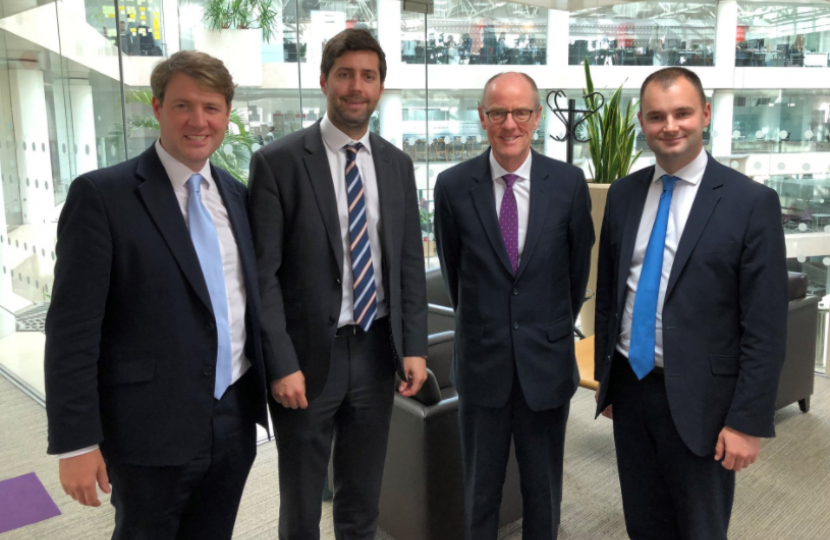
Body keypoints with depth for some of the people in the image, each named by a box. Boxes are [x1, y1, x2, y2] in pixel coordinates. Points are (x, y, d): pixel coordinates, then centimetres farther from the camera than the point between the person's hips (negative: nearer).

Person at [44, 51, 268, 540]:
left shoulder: (237, 195, 6)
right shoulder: (101, 194, -11)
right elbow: (73, 328, -12)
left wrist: (265, 390, 12)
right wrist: (76, 441, -13)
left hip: (236, 419, 5)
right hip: (152, 428, -5)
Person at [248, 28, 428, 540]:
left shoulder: (398, 164, 6)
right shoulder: (278, 161, -9)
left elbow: (411, 263, 7)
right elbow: (263, 274, -11)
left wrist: (415, 347, 1)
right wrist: (282, 365, -14)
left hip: (377, 352, 4)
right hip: (309, 355, -3)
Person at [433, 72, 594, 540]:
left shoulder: (569, 182, -6)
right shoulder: (453, 185, -6)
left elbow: (578, 266, 6)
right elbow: (454, 271, 5)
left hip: (547, 361, 0)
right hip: (482, 362, 0)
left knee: (544, 488, 17)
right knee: (480, 488, 16)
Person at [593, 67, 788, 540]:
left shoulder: (752, 202, -11)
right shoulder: (624, 194, 3)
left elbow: (765, 327, -11)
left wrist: (748, 421, -12)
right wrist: (605, 376, 11)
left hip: (698, 398, -4)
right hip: (629, 388, 4)